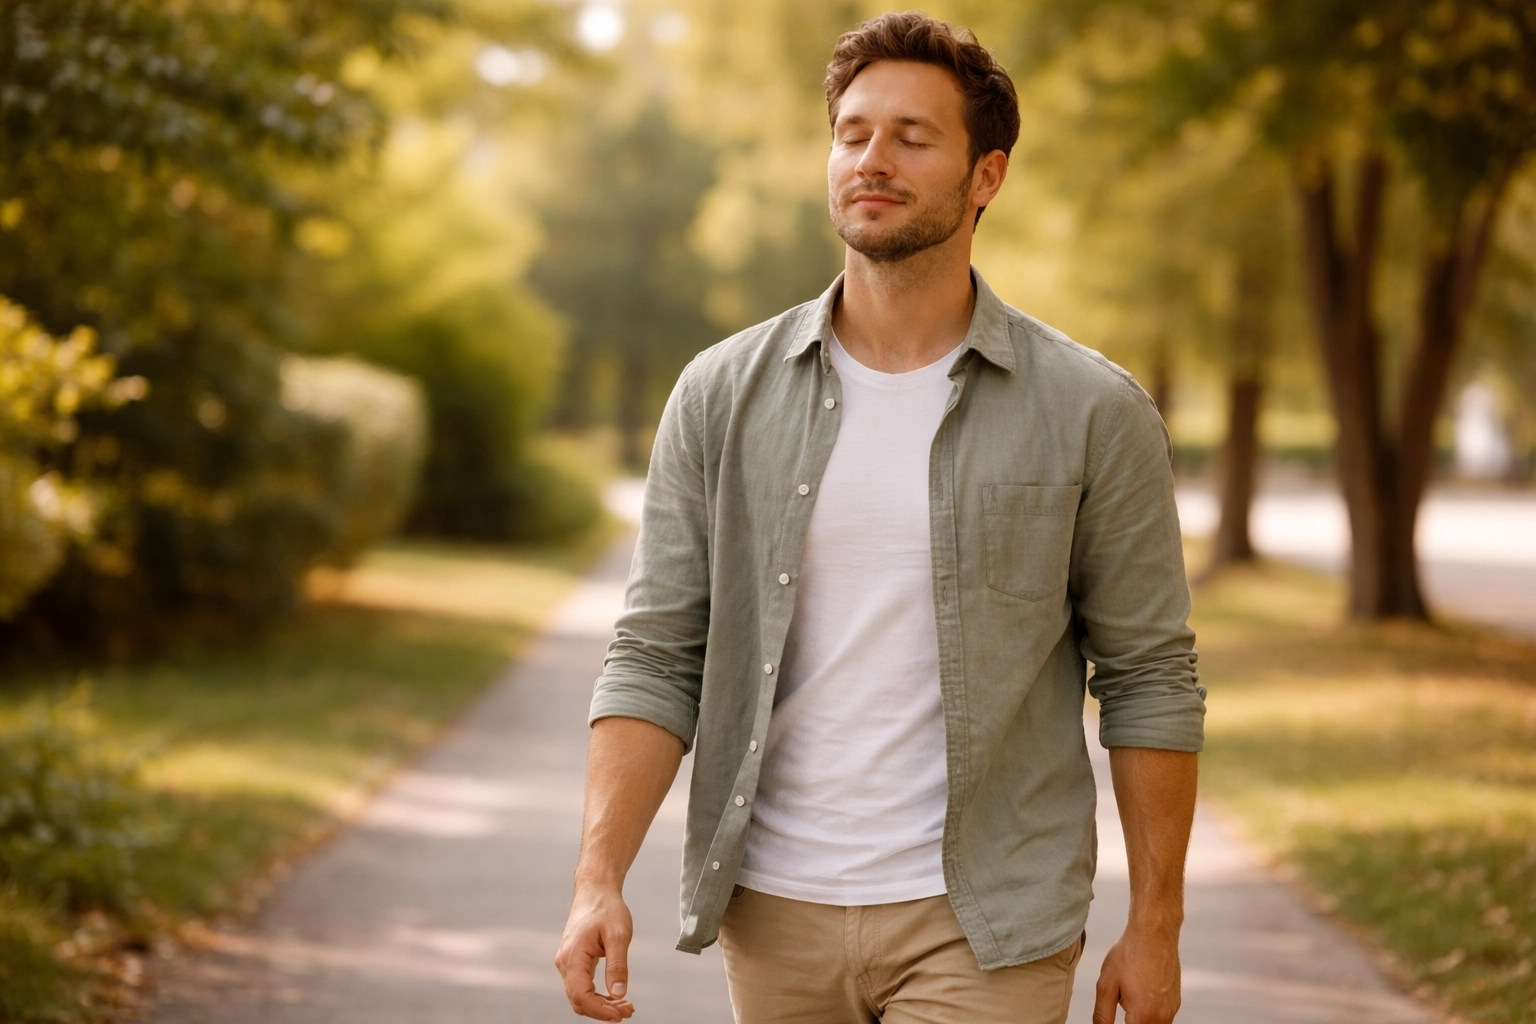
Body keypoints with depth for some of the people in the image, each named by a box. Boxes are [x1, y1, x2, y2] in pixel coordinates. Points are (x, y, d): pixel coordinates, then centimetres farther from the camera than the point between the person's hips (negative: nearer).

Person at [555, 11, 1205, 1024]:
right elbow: (657, 657, 0)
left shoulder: (1091, 412, -3)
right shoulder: (724, 397, 1)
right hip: (774, 909, 3)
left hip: (980, 928, -2)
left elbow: (1148, 677, 1)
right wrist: (601, 877, -12)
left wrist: (1156, 924, 0)